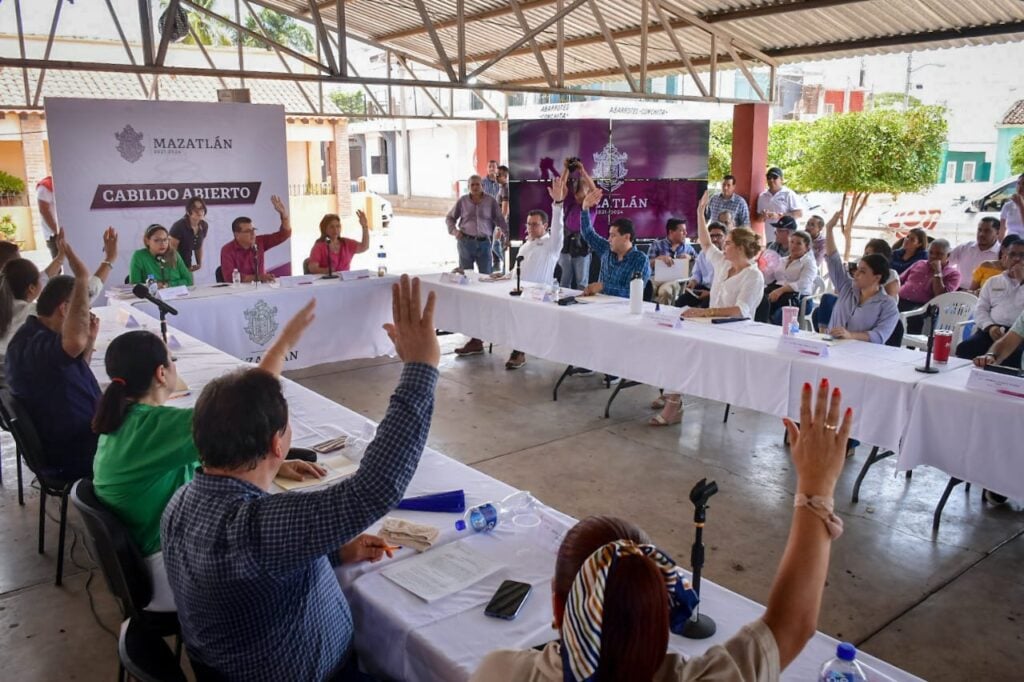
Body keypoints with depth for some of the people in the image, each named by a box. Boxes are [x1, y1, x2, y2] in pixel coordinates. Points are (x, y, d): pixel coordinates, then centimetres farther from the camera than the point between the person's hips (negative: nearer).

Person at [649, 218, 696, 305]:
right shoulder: (657, 245, 14)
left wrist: (690, 257, 2)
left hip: (675, 280, 1)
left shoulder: (688, 248, 23)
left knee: (665, 290, -36)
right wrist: (660, 258, -14)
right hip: (657, 278, -1)